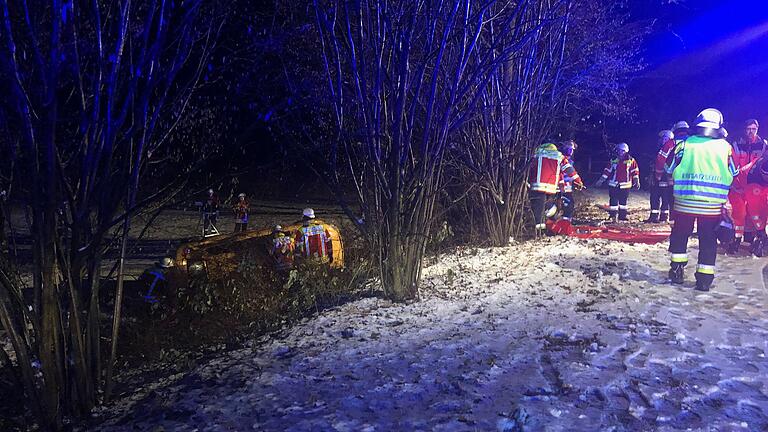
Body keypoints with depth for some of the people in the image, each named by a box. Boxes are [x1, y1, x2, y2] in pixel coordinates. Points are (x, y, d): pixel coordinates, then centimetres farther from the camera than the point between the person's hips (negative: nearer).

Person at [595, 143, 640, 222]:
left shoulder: (631, 160, 2)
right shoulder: (613, 160, 4)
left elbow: (635, 171, 4)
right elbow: (607, 170, 7)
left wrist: (636, 181, -1)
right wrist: (601, 180, 5)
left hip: (625, 186, 0)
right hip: (614, 185, 0)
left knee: (623, 200, 10)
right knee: (613, 200, -4)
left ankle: (622, 215, 20)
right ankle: (613, 216, 2)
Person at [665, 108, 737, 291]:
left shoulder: (685, 144, -4)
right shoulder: (726, 147, -2)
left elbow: (671, 170, 4)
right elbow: (733, 175, 8)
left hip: (685, 201, 0)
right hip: (713, 205, 0)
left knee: (680, 235, 16)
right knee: (708, 240, 9)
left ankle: (677, 271, 17)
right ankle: (705, 278, 9)